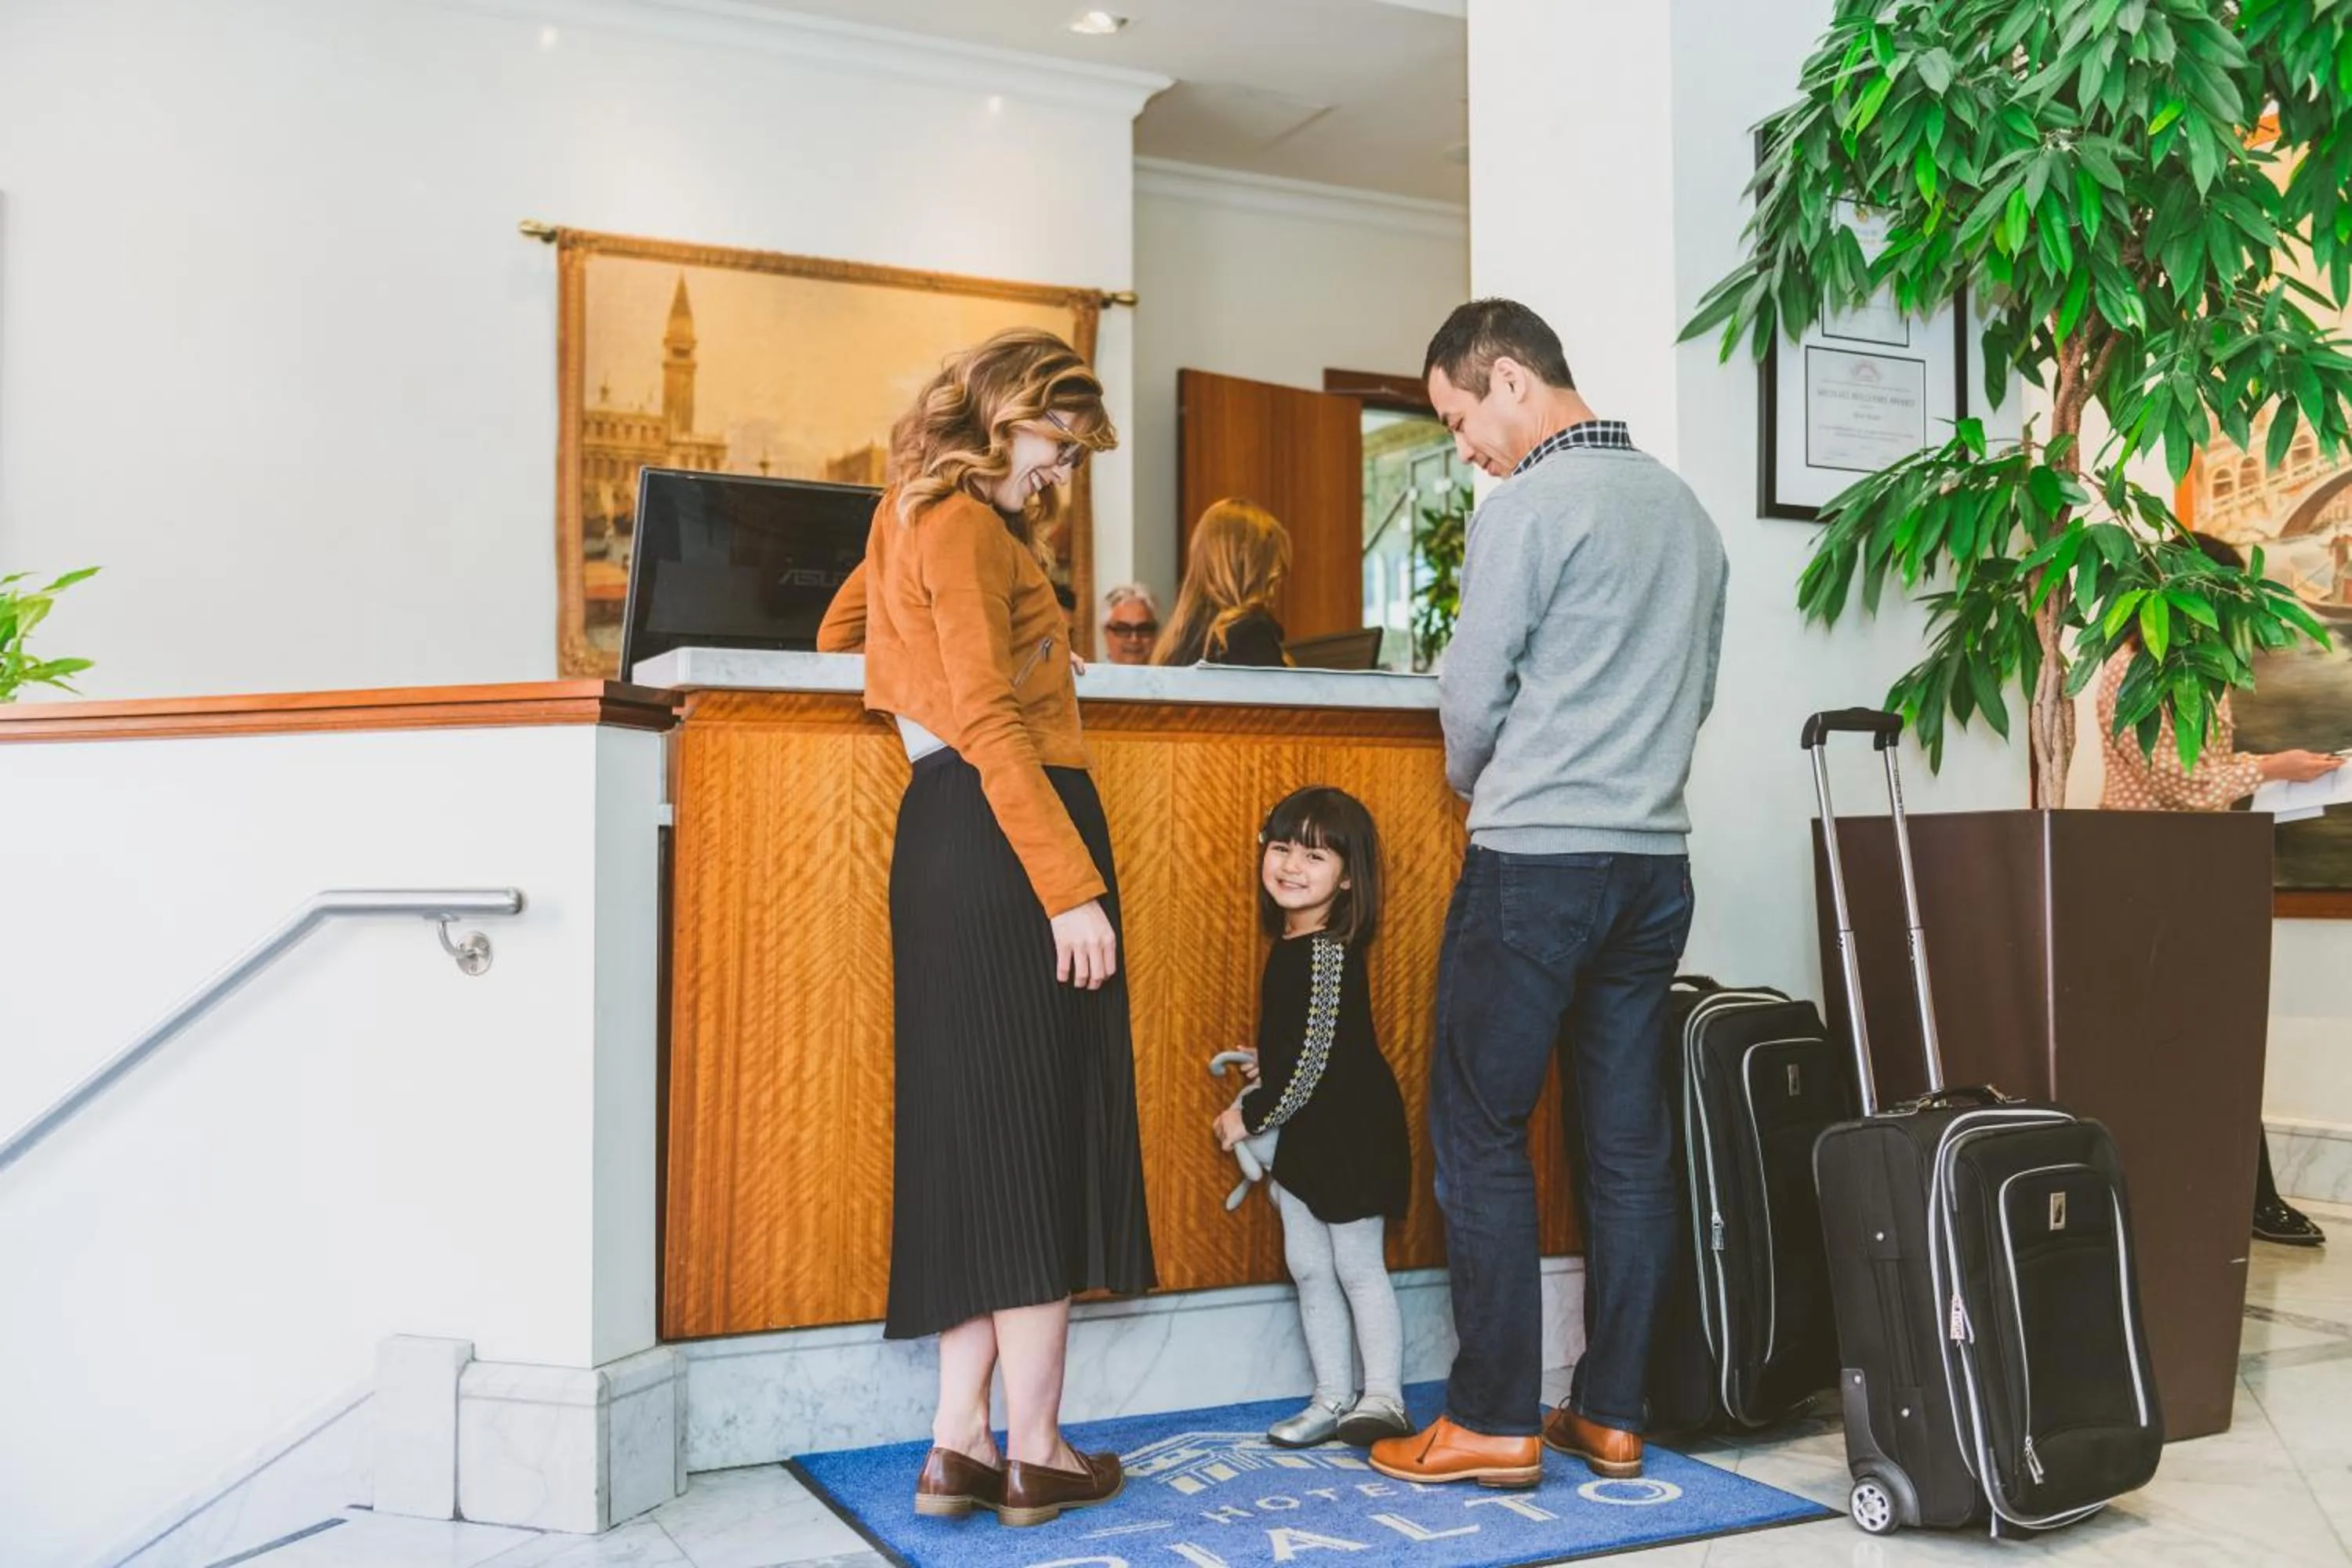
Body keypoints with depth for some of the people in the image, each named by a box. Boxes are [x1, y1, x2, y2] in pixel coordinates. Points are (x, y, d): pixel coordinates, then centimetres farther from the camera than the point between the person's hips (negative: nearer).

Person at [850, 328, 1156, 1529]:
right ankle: (1034, 1454, 3)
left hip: (945, 837, 10)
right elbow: (988, 721, -18)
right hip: (1010, 839, -10)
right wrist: (1071, 888, -22)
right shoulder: (968, 525, -9)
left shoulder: (918, 513, 21)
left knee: (978, 1137, 9)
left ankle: (960, 1447, 11)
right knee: (1043, 1135, -4)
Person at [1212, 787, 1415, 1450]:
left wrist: (1251, 1114, -13)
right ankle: (1333, 1399, 21)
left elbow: (1313, 1061, -21)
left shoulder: (1329, 952, -20)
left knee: (1358, 1266, -1)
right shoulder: (1290, 944, 7)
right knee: (1307, 1266, 12)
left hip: (1350, 1129, -9)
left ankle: (1383, 1398, 9)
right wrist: (1259, 1075, 9)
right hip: (1303, 1132, 9)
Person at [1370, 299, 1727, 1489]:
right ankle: (1612, 1414, 16)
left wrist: (1477, 783, 13)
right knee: (1629, 1143, 9)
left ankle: (1495, 1419, 5)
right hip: (1656, 858, 7)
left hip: (1535, 861, -7)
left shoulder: (1530, 505, -9)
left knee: (1481, 1134, 1)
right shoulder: (1685, 507, 14)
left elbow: (1473, 695, -7)